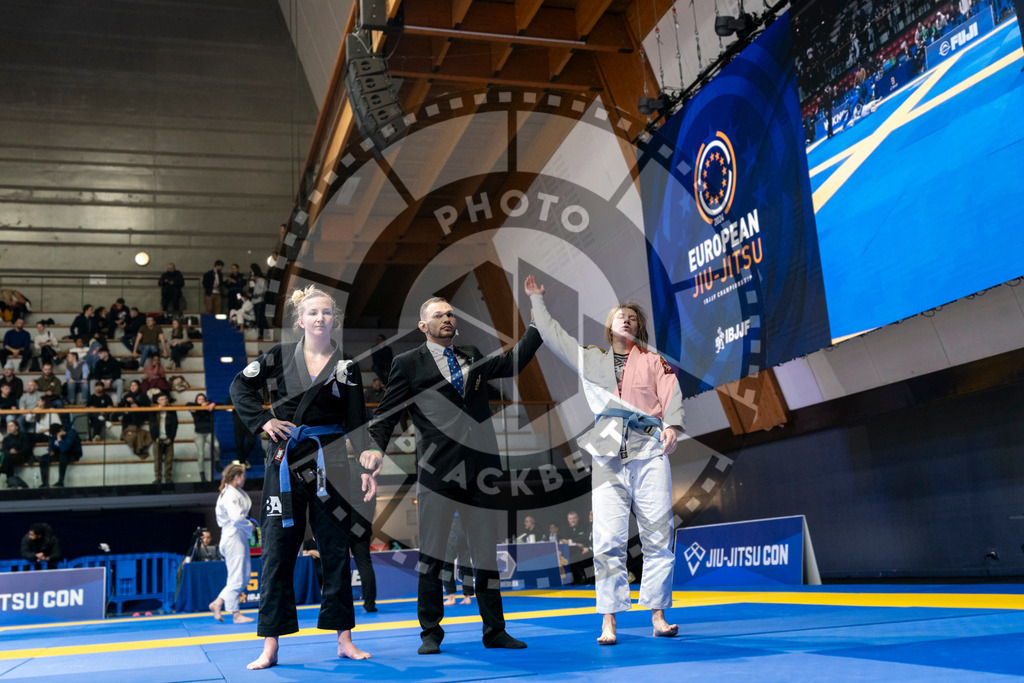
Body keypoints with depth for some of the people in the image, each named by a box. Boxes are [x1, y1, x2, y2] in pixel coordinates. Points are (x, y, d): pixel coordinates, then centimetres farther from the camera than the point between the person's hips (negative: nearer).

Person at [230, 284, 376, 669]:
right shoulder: (280, 356, 3)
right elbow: (240, 387, 11)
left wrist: (368, 467, -6)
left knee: (336, 549, 6)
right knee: (277, 551, 2)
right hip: (285, 463, 0)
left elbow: (357, 421, 1)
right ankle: (270, 647, 9)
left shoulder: (346, 365, 3)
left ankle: (344, 638, 16)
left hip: (328, 463, 0)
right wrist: (262, 420, -3)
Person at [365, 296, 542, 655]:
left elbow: (512, 363, 16)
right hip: (438, 470, -3)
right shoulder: (408, 364, 7)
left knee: (487, 553, 8)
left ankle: (494, 631, 18)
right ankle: (431, 632, 16)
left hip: (481, 467, 4)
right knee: (431, 554, 3)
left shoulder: (473, 357, 19)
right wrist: (376, 447, -11)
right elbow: (387, 412, 5)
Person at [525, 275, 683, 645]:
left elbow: (672, 396, 2)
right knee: (608, 539, -6)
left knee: (658, 537, 0)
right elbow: (552, 334, 25)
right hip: (609, 458, 0)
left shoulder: (654, 362, 14)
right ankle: (608, 621, 0)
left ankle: (658, 615, 9)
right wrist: (536, 299, 29)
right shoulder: (589, 359, 19)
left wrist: (672, 425, -16)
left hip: (650, 453, 0)